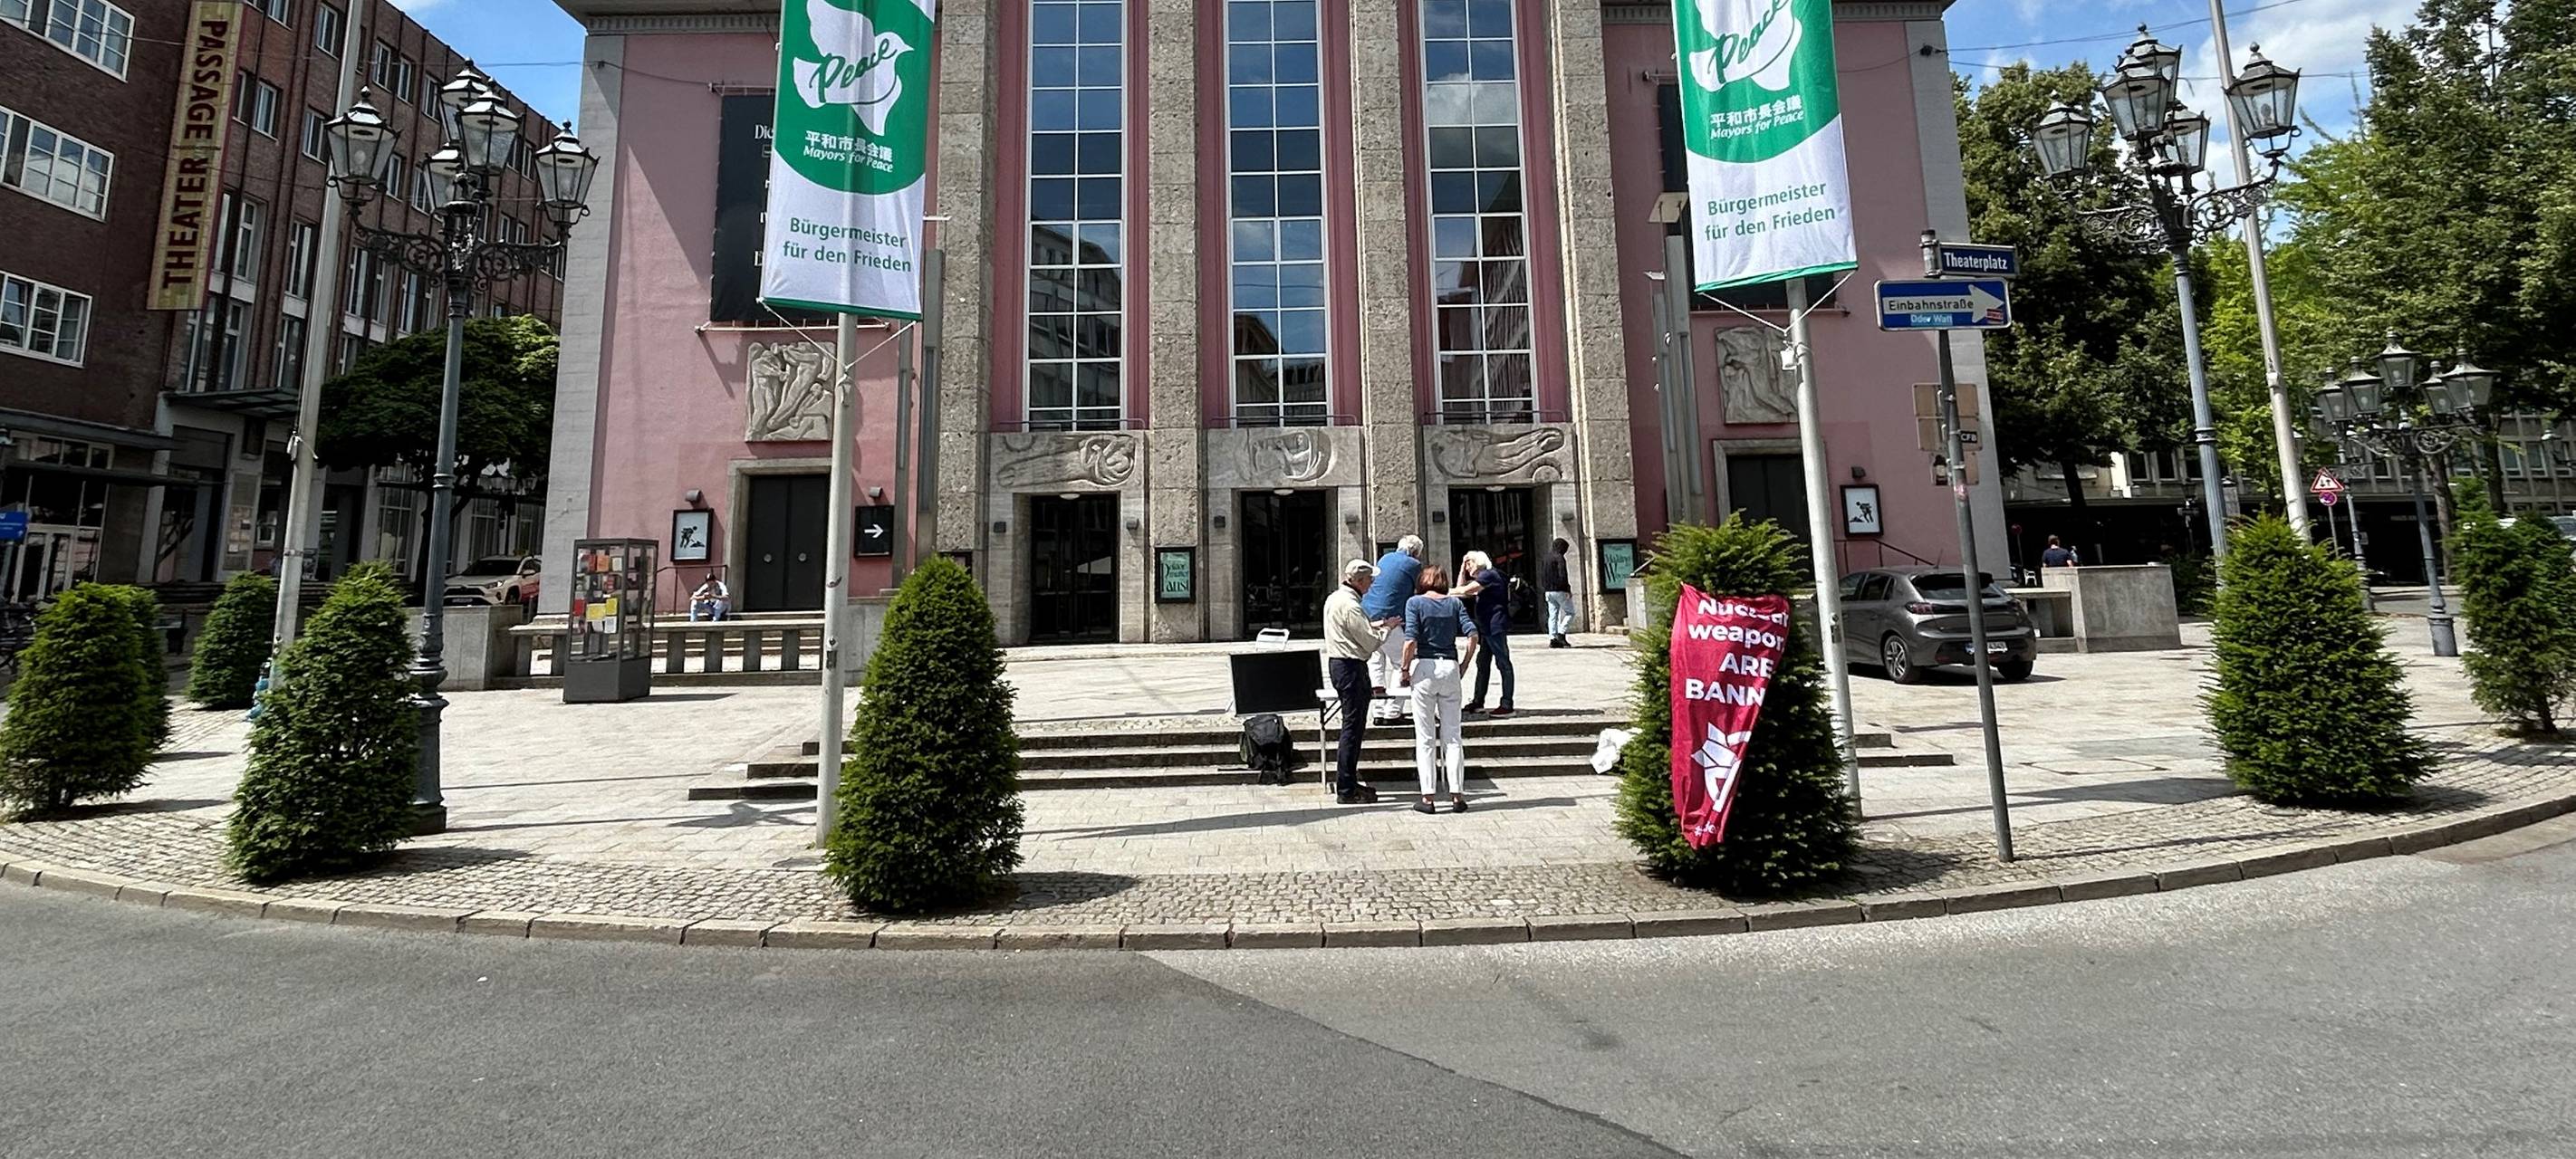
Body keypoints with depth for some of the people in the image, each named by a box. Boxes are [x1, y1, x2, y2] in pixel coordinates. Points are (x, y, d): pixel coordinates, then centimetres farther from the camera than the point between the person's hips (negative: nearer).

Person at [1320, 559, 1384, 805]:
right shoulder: (1349, 605, -18)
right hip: (1351, 667, -11)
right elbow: (1371, 642, -15)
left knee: (1353, 726, 16)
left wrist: (1374, 626, 15)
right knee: (1353, 727, -6)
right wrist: (1386, 630, 1)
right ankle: (1346, 790, -2)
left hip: (1337, 663, 11)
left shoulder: (1334, 598, 14)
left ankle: (1348, 782, 22)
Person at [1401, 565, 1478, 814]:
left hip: (1424, 667, -2)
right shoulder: (1455, 603, 7)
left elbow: (1411, 641, -12)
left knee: (1425, 738, 3)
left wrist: (1405, 669, -2)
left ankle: (1428, 797, 5)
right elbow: (1472, 635, -2)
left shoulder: (1415, 602, -1)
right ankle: (1457, 796, 9)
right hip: (1450, 667, 3)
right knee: (1452, 736, 9)